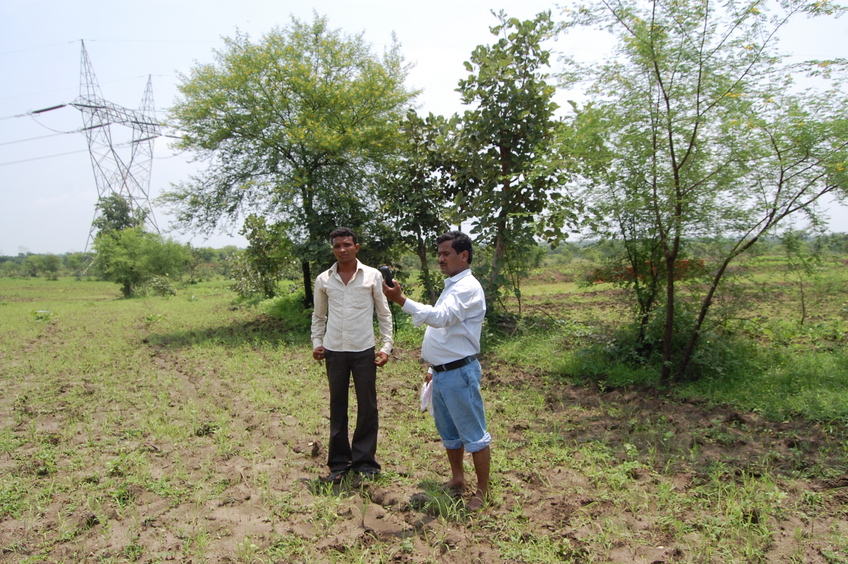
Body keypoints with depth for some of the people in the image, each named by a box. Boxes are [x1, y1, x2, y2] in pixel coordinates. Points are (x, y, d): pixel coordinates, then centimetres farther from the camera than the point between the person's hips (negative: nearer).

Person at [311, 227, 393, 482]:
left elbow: (384, 313, 4)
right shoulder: (323, 279, 5)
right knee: (337, 408, 11)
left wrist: (387, 345, -3)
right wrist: (316, 342, 2)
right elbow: (318, 315, 15)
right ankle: (339, 462, 23)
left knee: (367, 408, 5)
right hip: (335, 351, 2)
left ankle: (364, 461, 20)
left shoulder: (373, 276, -1)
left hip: (364, 351, -2)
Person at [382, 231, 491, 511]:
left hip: (459, 373, -10)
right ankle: (457, 479, 37)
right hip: (442, 373, 10)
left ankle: (482, 491, 17)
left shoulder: (468, 287, -15)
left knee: (473, 435, 3)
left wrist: (401, 300, -36)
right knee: (448, 432, 20)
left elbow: (441, 317, -30)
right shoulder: (451, 286, 16)